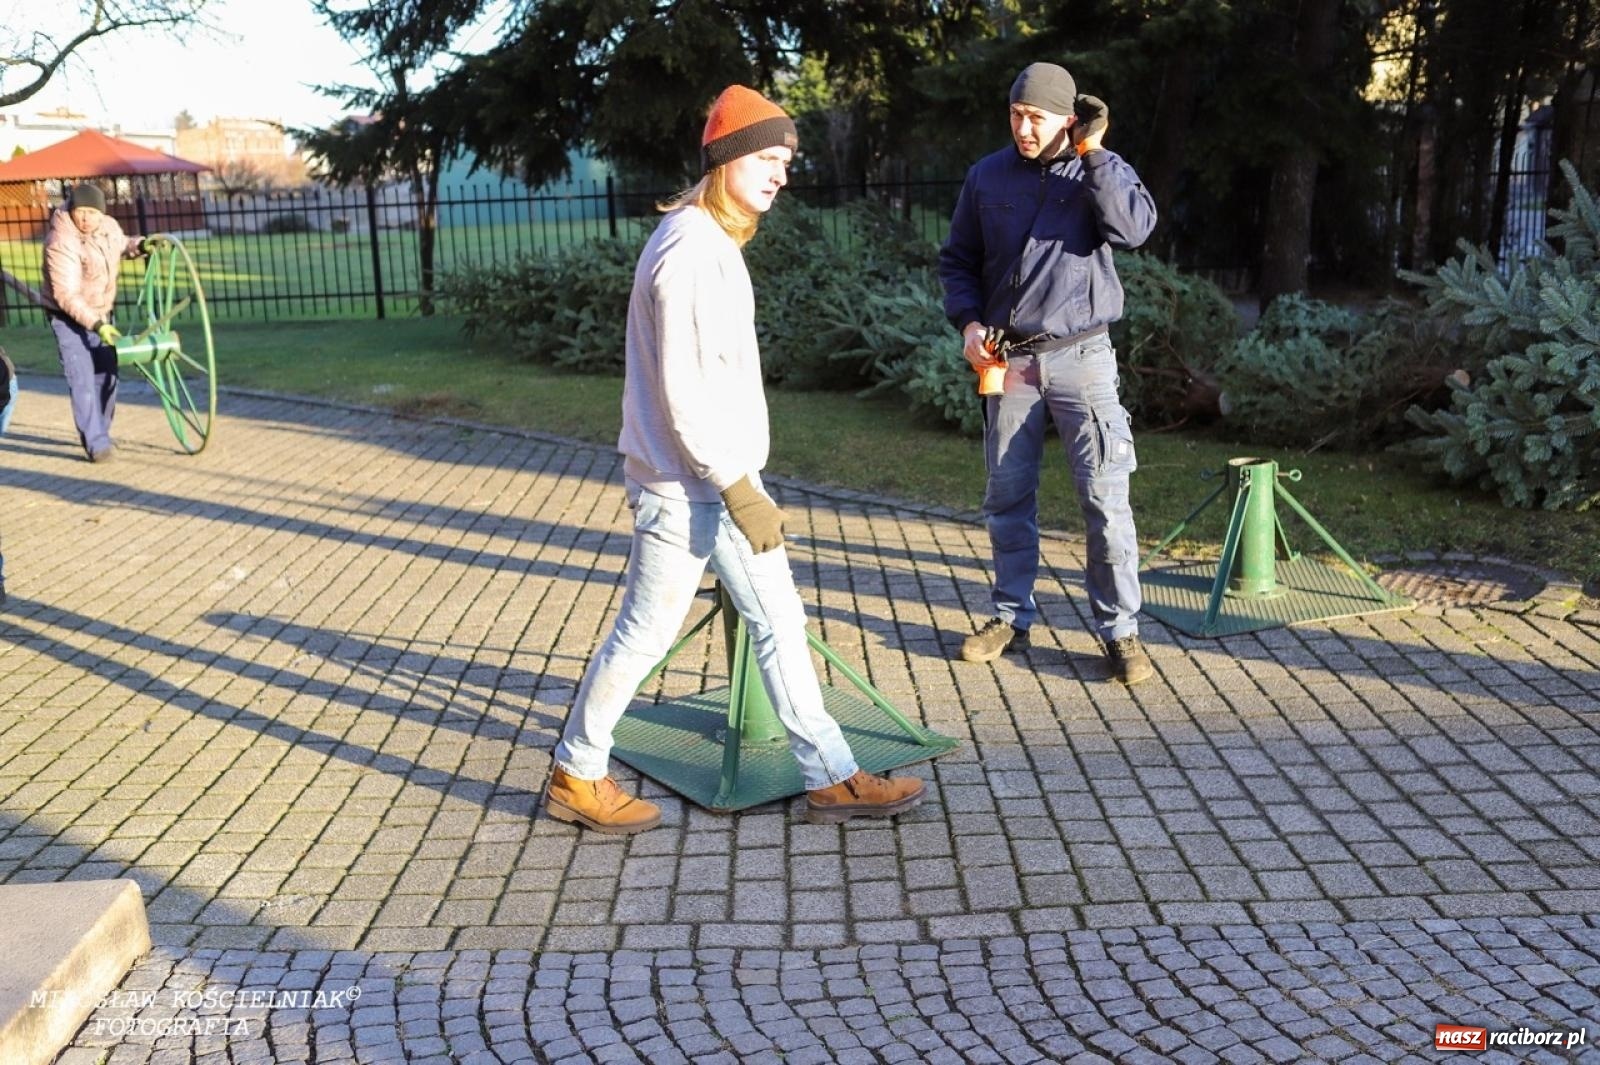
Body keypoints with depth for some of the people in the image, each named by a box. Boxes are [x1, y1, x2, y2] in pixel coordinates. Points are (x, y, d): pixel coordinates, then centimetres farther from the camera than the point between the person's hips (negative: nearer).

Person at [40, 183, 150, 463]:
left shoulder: (109, 226, -5)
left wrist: (140, 245, -2)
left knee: (106, 374, 13)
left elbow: (120, 246, 20)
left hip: (100, 312, 7)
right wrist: (96, 324, -37)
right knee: (82, 380, -12)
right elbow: (67, 295, -29)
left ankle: (100, 434, 29)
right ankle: (97, 445, -11)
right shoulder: (61, 243, -27)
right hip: (69, 316, -7)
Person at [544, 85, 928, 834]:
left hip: (721, 474, 10)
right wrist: (738, 489, -21)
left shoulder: (714, 242, 13)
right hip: (684, 483, -10)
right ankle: (575, 777, 21)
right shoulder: (689, 251, -19)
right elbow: (682, 392, -23)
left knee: (778, 621, 11)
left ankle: (830, 778, 19)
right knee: (646, 631, 3)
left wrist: (740, 480, 19)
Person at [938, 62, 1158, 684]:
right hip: (1008, 360, 3)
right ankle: (1011, 617, 23)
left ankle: (1119, 629, 5)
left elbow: (1134, 228, -18)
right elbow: (958, 259, 13)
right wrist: (968, 322, -2)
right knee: (1007, 497, 9)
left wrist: (1092, 152, -14)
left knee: (1105, 497, -6)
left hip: (1081, 356, -3)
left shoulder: (1101, 170, 1)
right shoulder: (988, 177, 7)